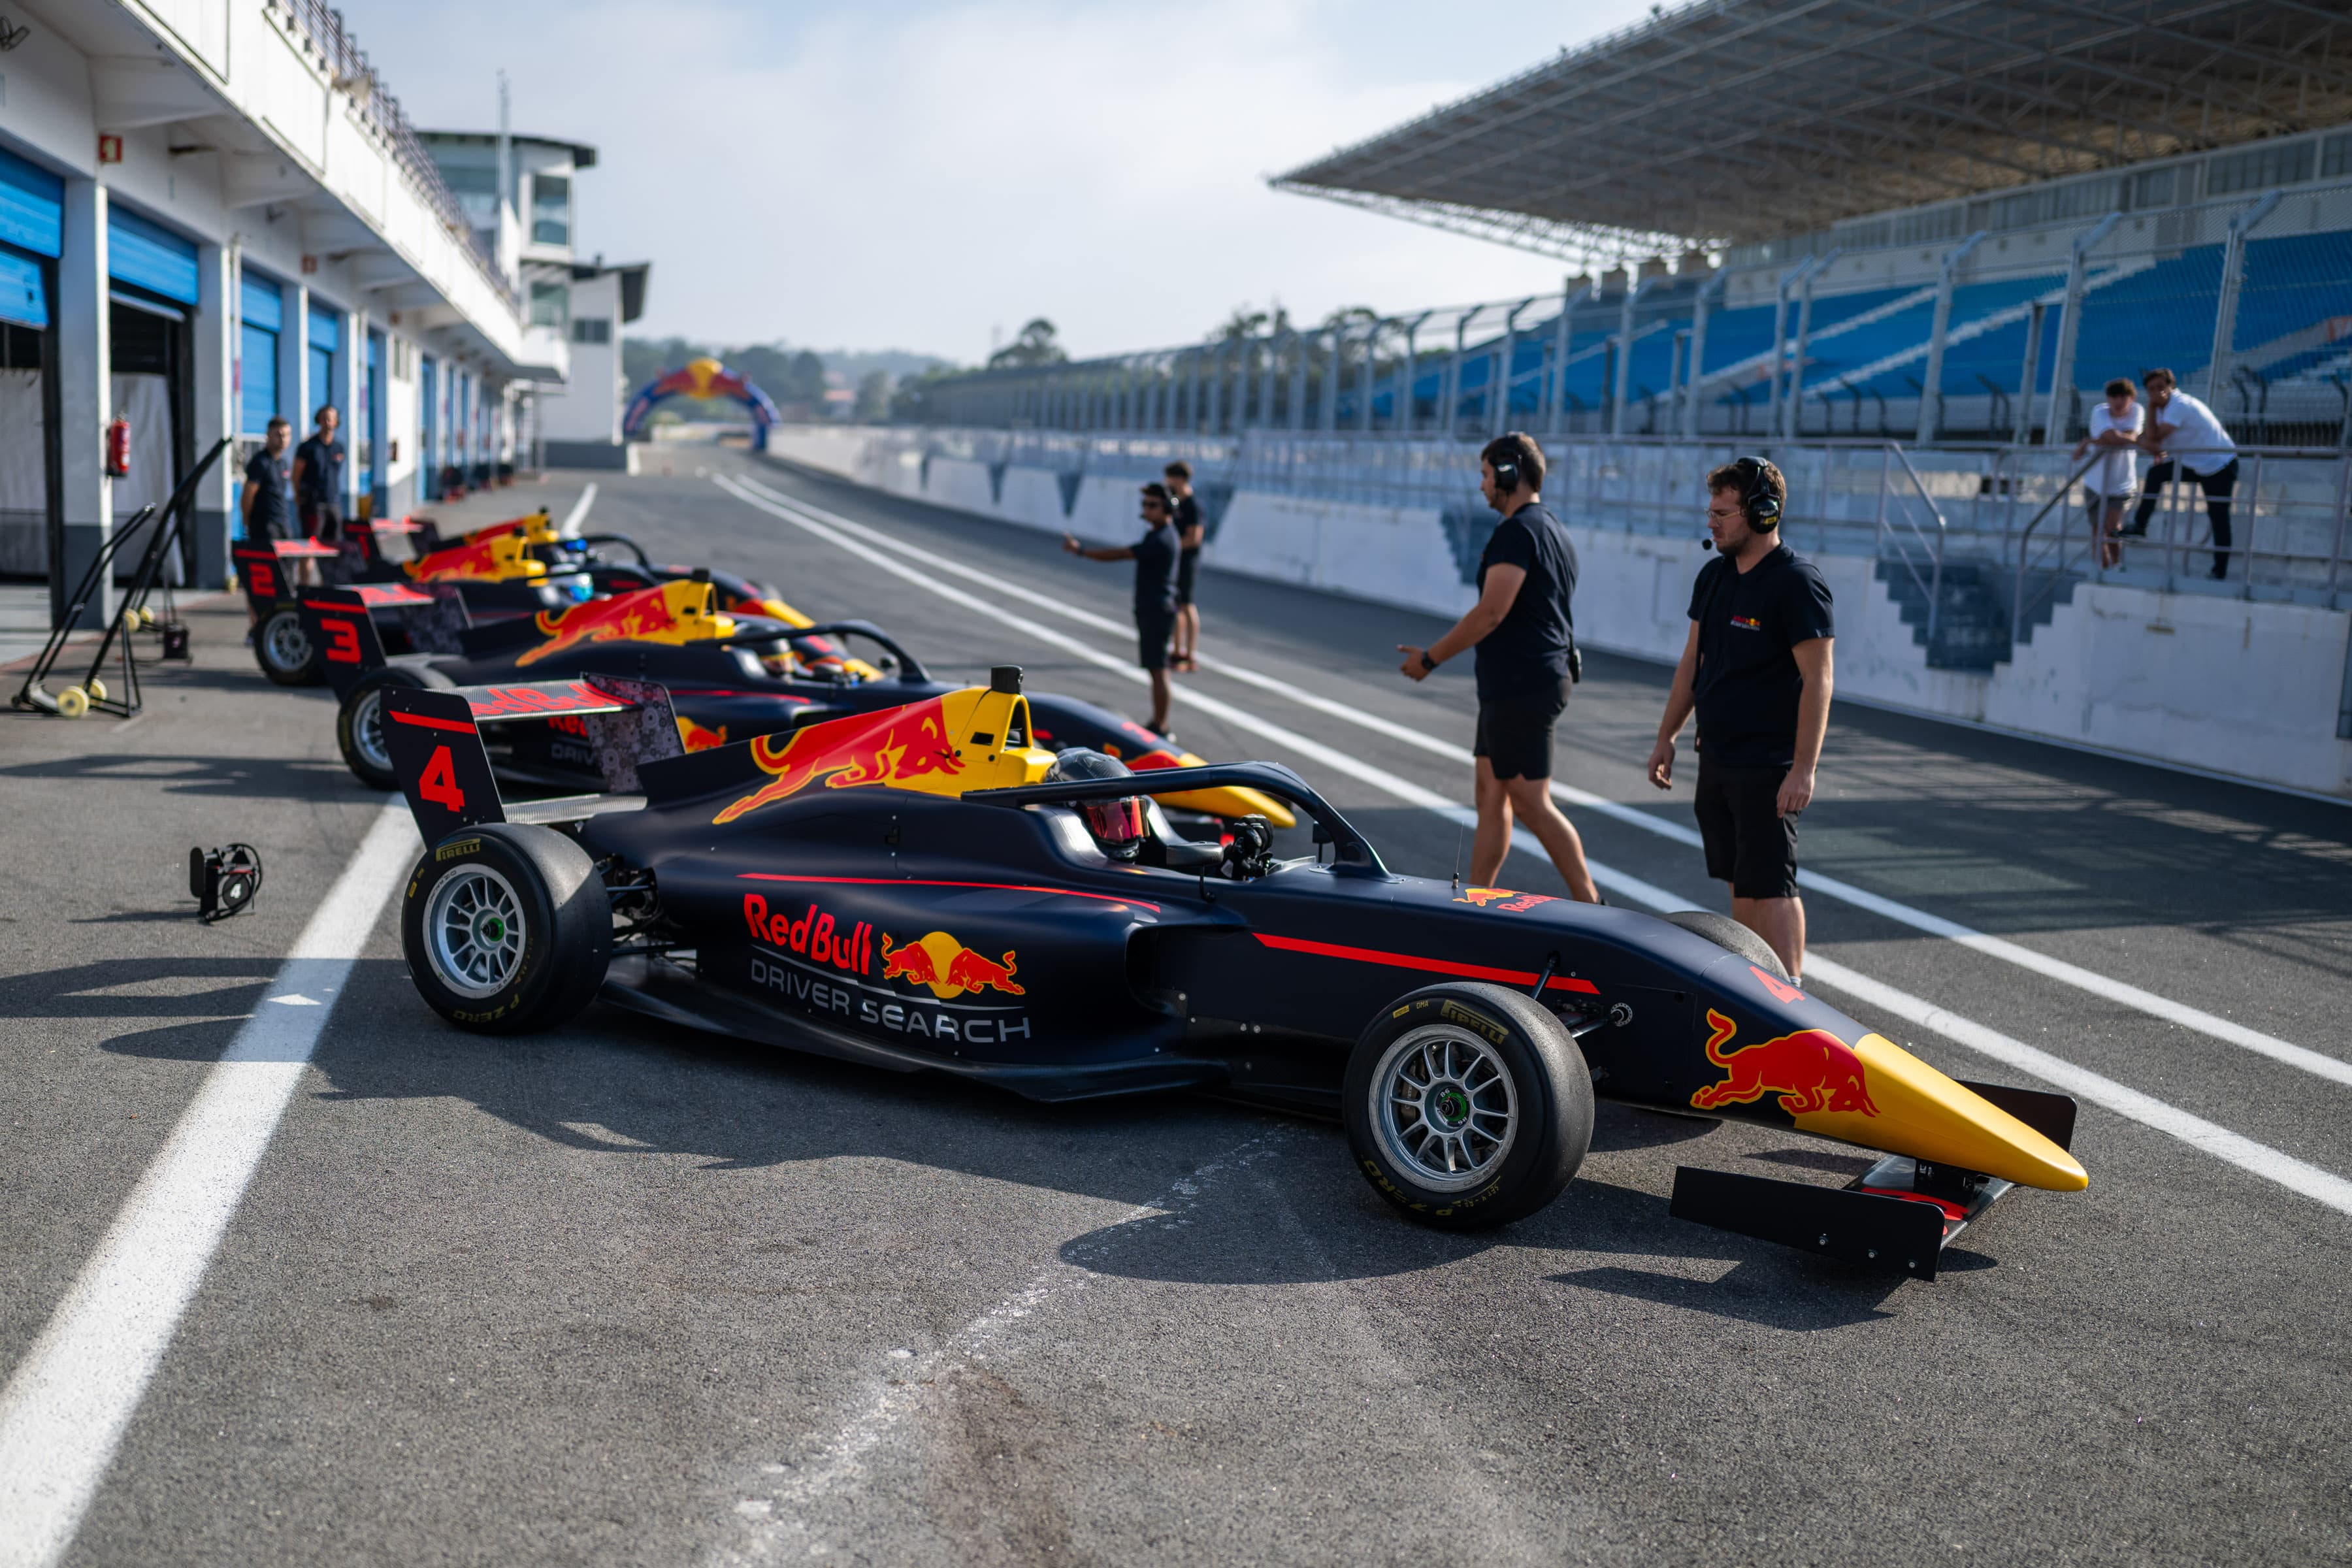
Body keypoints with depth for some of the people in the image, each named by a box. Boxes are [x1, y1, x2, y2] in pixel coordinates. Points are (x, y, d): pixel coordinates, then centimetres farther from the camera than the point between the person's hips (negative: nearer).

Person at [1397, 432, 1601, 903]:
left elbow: (1490, 613, -22)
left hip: (1521, 688, -10)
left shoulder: (1518, 530, -16)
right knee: (1491, 793, 12)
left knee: (1531, 803, -6)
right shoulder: (1554, 530, 17)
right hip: (1515, 687, 10)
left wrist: (1430, 658, -13)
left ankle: (1590, 907, -3)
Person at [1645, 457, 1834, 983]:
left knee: (1771, 887, -6)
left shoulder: (1796, 582, -14)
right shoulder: (1713, 575, 10)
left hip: (1768, 766, -8)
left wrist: (1803, 769, -21)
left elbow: (1817, 680, -17)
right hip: (1716, 758, 8)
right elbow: (1692, 661, 18)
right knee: (1739, 882, 12)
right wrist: (1666, 737, 16)